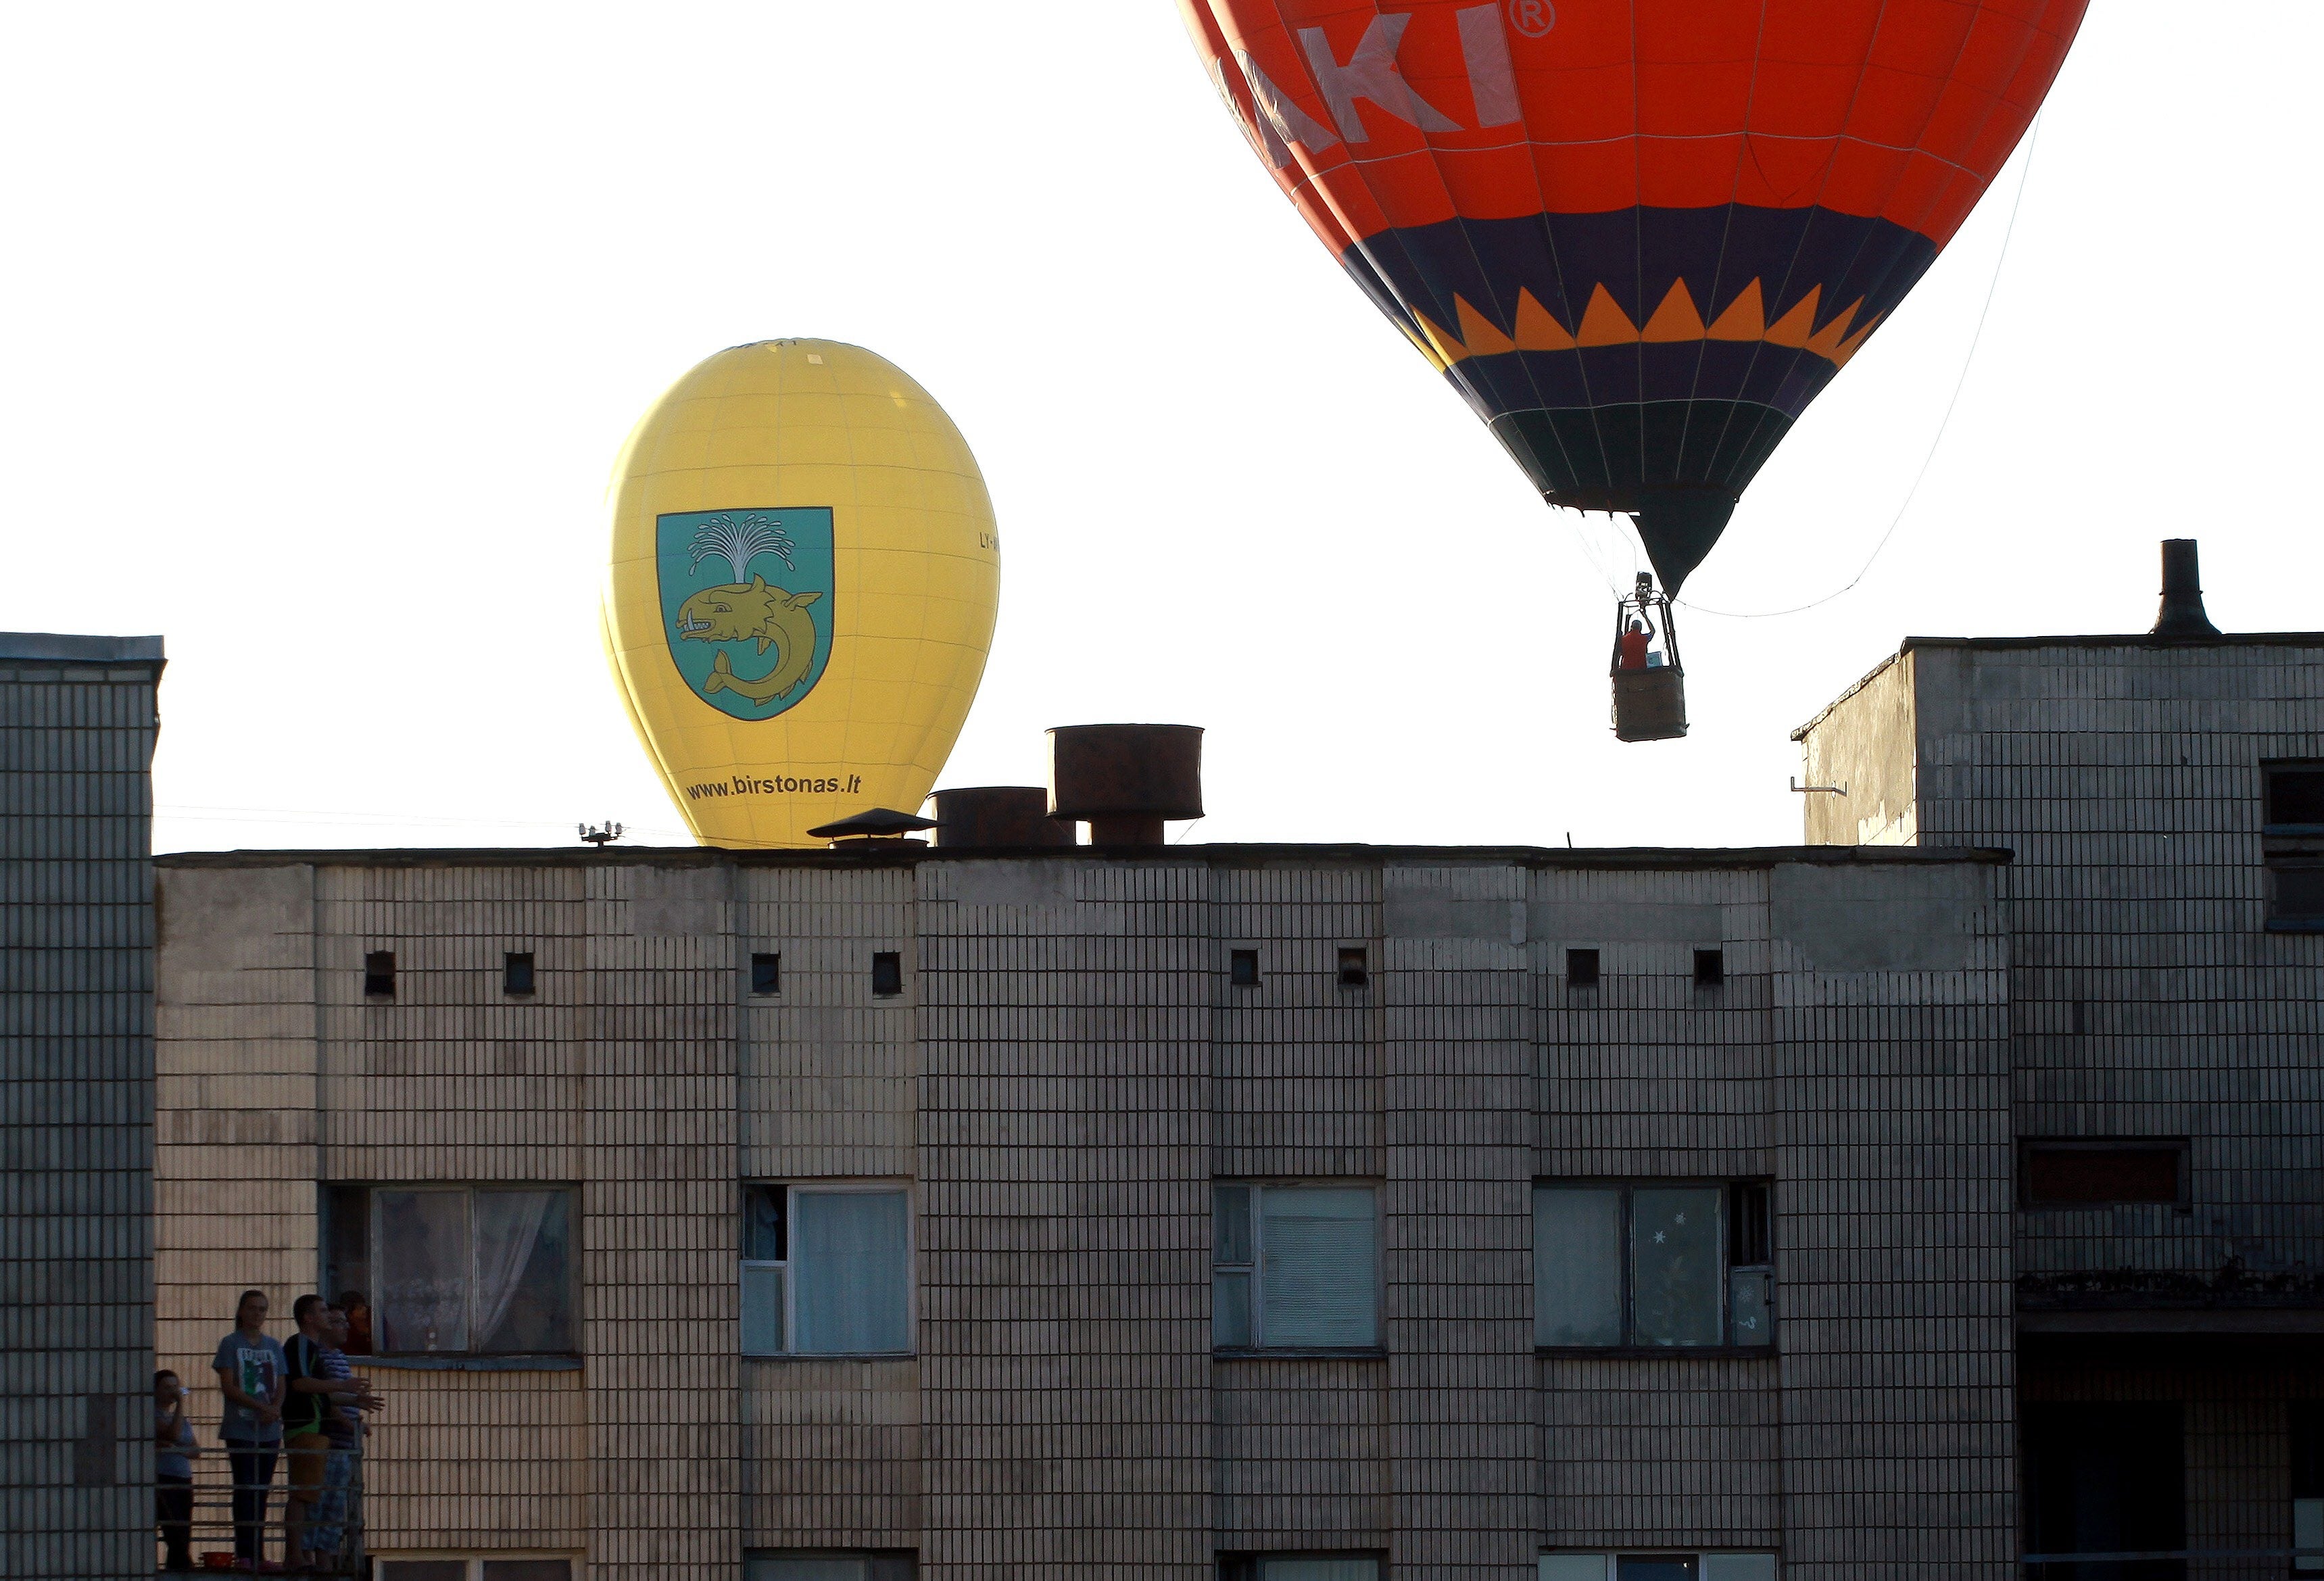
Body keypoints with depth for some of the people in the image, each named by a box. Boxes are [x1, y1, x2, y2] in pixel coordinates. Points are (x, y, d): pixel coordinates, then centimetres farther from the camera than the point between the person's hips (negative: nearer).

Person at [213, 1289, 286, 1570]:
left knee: (262, 1491, 5)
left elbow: (282, 1386, 11)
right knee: (245, 1489, -8)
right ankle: (244, 1554, -9)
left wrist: (275, 1408, -10)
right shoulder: (231, 1344, 1)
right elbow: (228, 1386, -7)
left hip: (269, 1430, 4)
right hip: (241, 1428, -4)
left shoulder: (273, 1346, 15)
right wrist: (260, 1407, -16)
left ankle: (259, 1554, 7)